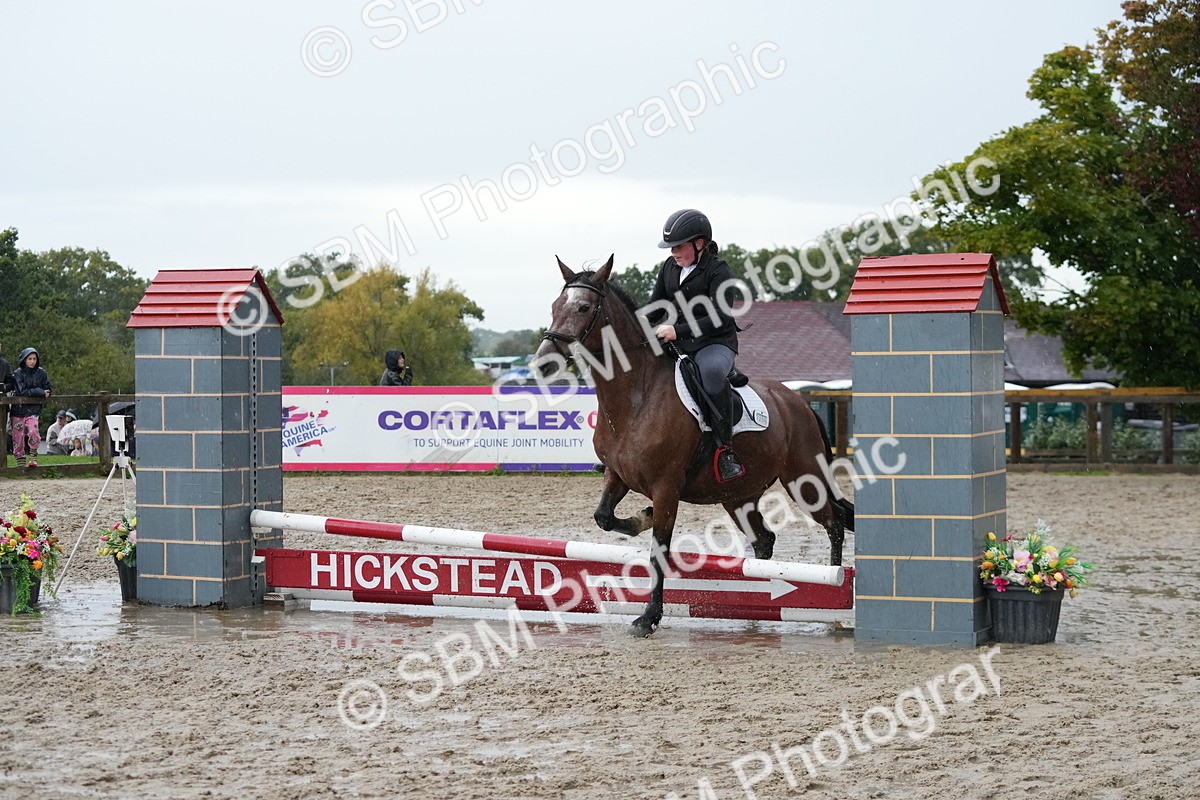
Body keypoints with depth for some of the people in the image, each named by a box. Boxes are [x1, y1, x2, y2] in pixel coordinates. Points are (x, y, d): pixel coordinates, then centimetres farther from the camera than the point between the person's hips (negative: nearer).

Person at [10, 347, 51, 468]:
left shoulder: (41, 373, 4)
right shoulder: (17, 373, -3)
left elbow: (47, 391, 6)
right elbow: (22, 391, -12)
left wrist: (31, 392, -5)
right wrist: (39, 392, -11)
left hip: (33, 409, 0)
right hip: (18, 409, 0)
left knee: (33, 431, -23)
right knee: (18, 437, -1)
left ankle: (33, 458, -7)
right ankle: (20, 463, 10)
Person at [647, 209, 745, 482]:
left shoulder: (718, 272, -10)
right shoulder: (669, 268, 11)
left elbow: (720, 318, -22)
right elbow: (655, 307, 19)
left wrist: (678, 331, -32)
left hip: (715, 344, -8)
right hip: (677, 346, 8)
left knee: (712, 370, -40)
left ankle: (725, 449, -35)